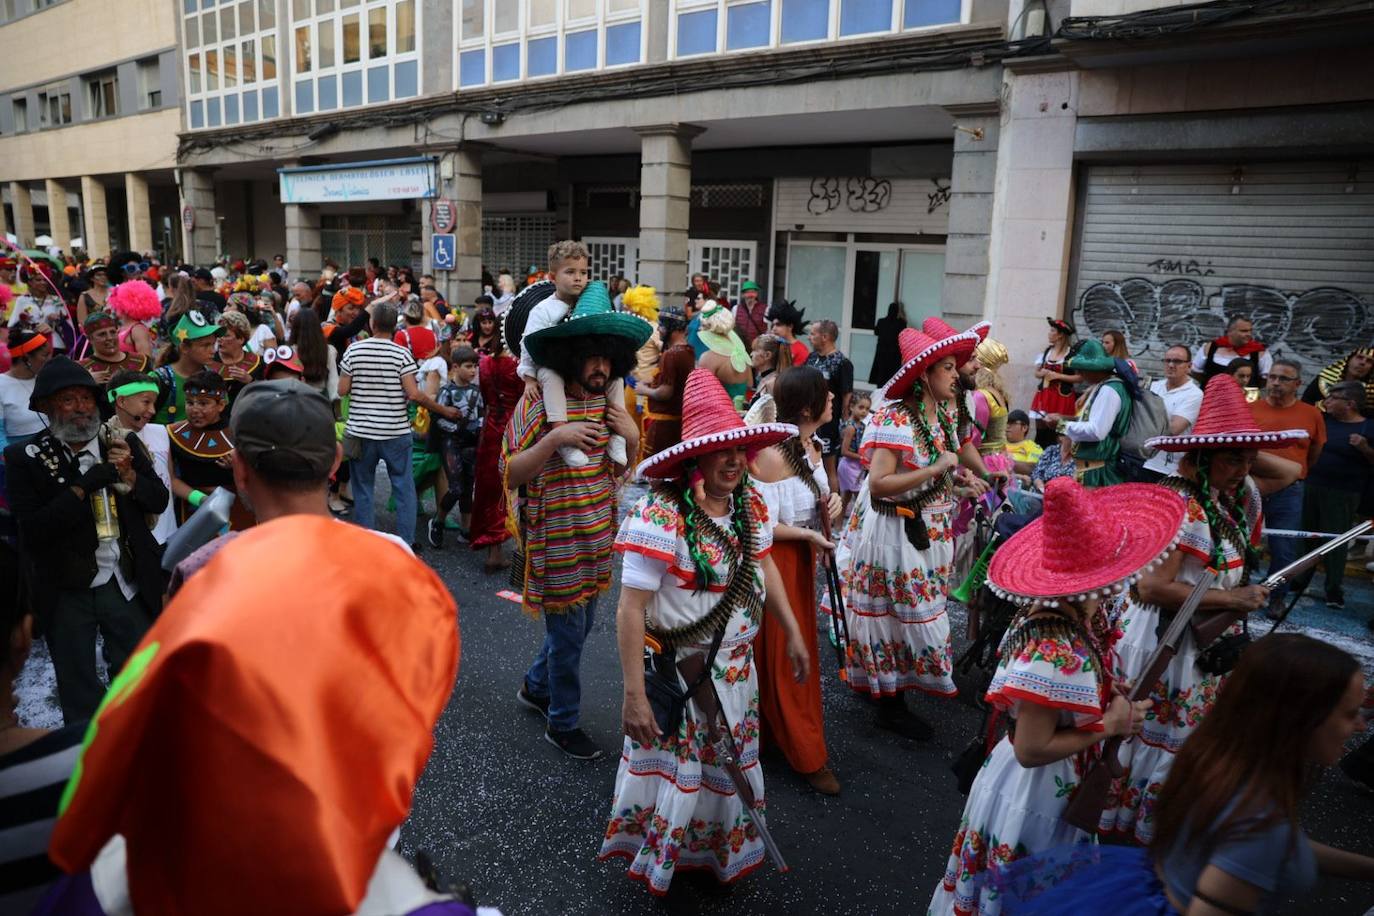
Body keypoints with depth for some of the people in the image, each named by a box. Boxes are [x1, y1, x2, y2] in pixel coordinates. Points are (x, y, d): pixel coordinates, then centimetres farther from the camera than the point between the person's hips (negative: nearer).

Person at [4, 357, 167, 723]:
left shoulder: (123, 444, -2)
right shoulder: (25, 458, -10)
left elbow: (159, 501, 2)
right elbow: (32, 530, -17)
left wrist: (129, 474, -16)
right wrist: (84, 486, -24)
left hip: (125, 586, 2)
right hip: (66, 594, -2)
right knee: (79, 693, 16)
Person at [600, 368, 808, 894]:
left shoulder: (749, 503, -6)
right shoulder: (661, 518, -28)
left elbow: (764, 567, 10)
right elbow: (631, 608, -26)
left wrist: (793, 635, 13)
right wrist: (635, 694, -26)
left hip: (735, 667, 6)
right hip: (678, 671, -6)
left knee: (727, 767, 24)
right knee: (673, 769, 14)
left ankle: (718, 849, 49)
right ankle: (657, 856, 42)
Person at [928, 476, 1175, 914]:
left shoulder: (1082, 616, -9)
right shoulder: (1058, 655, -35)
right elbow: (1031, 749, -28)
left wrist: (1115, 706, -8)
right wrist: (1110, 725, -21)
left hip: (1062, 784, 8)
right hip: (1035, 792, -8)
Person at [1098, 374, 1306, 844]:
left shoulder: (1231, 496, 2)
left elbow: (1289, 472, 21)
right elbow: (1153, 587, -29)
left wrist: (1245, 454, 4)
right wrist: (1233, 599, -21)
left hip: (1210, 641, 9)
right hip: (1168, 640, -9)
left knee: (1195, 736, 21)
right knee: (1163, 735, 6)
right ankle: (1131, 824, 26)